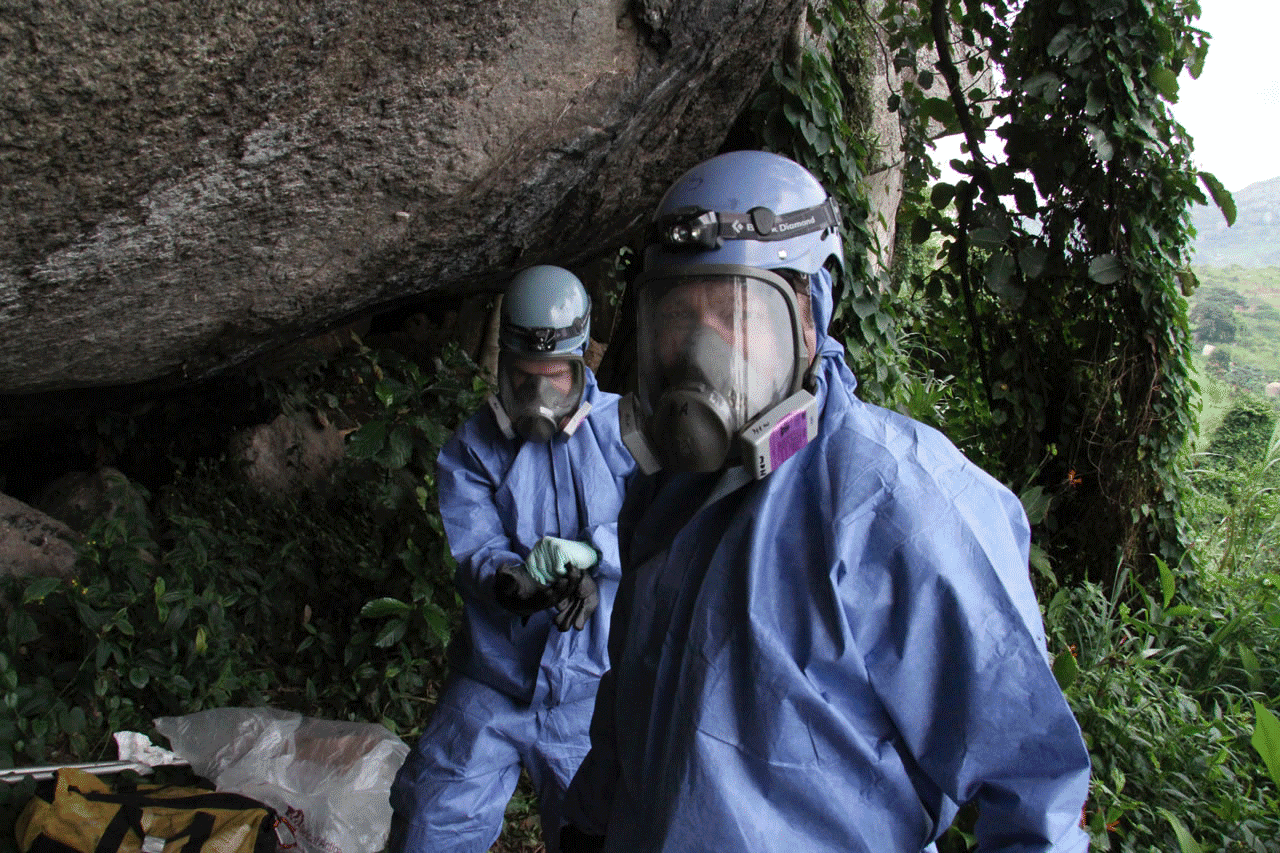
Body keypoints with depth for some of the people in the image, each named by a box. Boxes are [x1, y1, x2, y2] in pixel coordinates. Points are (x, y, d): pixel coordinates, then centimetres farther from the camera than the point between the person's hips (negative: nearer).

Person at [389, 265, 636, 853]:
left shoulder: (623, 430, -1)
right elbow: (473, 551, -11)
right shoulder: (472, 449, 1)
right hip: (491, 684, 1)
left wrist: (589, 551, -31)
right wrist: (515, 581, -33)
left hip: (590, 691, -1)